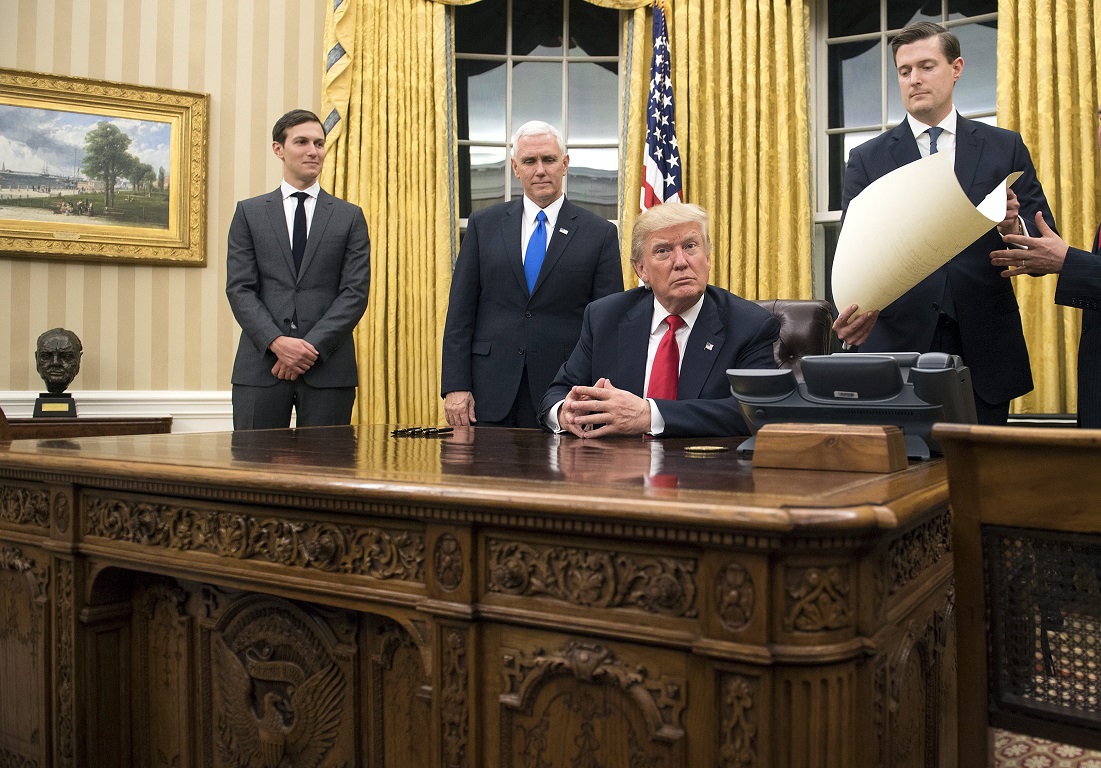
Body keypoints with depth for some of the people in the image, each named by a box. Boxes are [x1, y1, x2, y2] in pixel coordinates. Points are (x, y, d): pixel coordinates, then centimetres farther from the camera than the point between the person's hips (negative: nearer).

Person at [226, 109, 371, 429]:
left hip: (328, 366, 0)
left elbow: (355, 292, 0)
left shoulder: (350, 216, 9)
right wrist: (276, 341, -13)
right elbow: (239, 289, 3)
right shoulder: (249, 212, 11)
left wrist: (312, 346, -11)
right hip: (261, 365, 1)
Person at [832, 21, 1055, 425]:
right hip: (898, 343, -1)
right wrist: (857, 305, -22)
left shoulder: (1005, 147, 9)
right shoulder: (867, 159, 7)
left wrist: (1014, 228, -17)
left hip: (984, 348, 1)